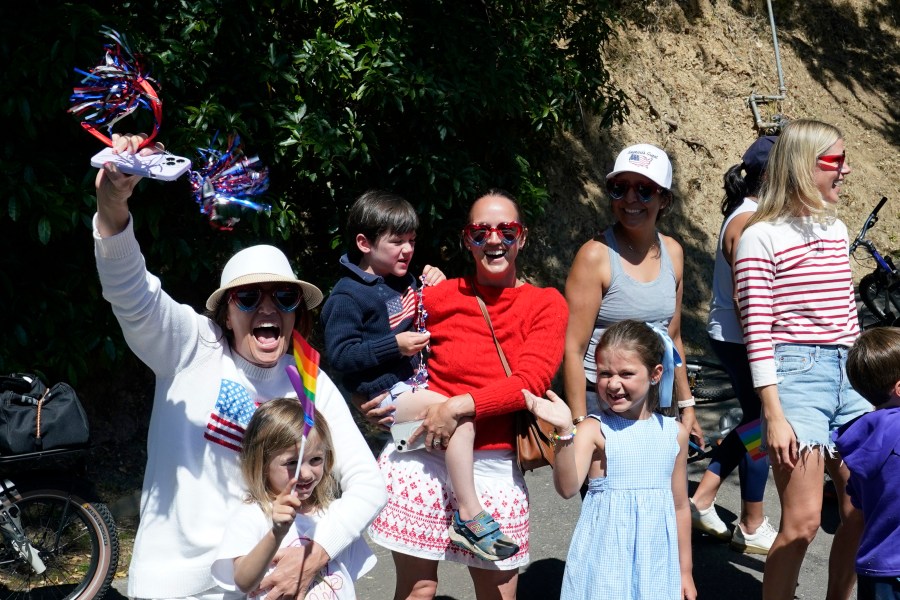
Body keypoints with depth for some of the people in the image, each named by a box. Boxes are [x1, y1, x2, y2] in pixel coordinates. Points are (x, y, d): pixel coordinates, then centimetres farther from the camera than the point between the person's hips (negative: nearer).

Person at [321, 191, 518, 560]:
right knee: (460, 418, -27)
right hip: (387, 393, -10)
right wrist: (395, 345, -23)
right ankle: (469, 517, -23)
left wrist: (434, 290, 9)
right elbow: (339, 354, -17)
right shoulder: (348, 296, -10)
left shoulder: (403, 280, 16)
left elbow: (423, 323, 30)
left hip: (418, 381, 10)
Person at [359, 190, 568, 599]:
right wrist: (377, 401, -4)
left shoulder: (546, 305, 2)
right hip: (422, 456, 0)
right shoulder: (439, 297, 3)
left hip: (494, 465, 0)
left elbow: (530, 382, -11)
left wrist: (459, 406, -21)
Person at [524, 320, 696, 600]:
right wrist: (564, 431, -37)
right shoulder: (593, 429, -10)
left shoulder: (674, 433, 3)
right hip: (606, 560, -3)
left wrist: (684, 571, 16)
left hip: (657, 560, 4)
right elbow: (567, 487, -24)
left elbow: (680, 506, 12)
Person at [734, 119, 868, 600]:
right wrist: (774, 415, -15)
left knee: (862, 515, 8)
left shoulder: (836, 230, 15)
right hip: (796, 374, -7)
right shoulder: (761, 236, -6)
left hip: (848, 375, 7)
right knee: (803, 521, -9)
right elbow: (757, 329, -10)